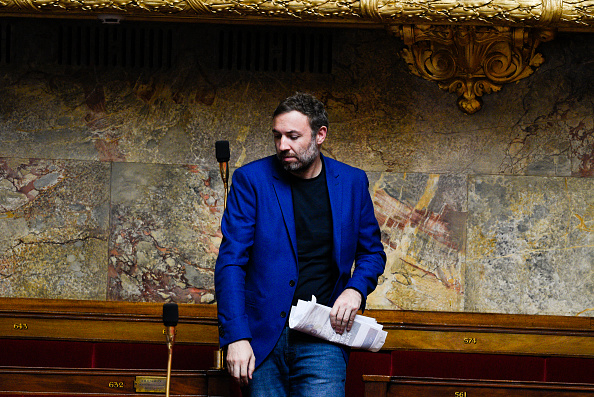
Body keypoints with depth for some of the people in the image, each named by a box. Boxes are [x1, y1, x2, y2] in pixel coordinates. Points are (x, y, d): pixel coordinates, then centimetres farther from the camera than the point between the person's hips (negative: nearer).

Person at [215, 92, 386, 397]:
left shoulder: (352, 182, 7)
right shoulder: (251, 180, 0)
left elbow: (372, 252, 19)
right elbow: (230, 262, -3)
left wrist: (355, 289, -3)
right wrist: (236, 337, -12)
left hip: (322, 341, 1)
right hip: (262, 337, 0)